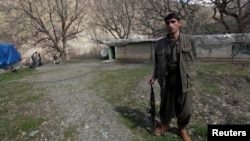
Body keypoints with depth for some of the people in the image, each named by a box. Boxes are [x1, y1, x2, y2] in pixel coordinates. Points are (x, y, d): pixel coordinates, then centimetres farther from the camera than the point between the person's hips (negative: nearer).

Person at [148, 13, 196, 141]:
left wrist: (190, 78, 1)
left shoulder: (189, 40, -1)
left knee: (184, 107, 8)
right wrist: (154, 76, -1)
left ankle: (182, 128, 35)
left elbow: (192, 60, 3)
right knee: (165, 105, 13)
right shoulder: (160, 43, 4)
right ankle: (164, 124, 39)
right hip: (166, 79, 2)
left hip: (184, 79, -1)